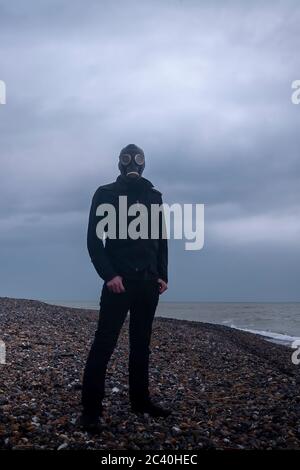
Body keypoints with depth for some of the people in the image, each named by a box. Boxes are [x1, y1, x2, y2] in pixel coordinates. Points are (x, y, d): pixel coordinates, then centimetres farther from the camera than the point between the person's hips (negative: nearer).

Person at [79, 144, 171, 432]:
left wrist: (162, 275, 5)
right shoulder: (106, 194, 3)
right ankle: (91, 407, -2)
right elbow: (94, 238, -5)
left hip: (148, 282, 5)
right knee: (104, 344, -7)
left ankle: (140, 400, 20)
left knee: (141, 344, 10)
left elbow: (161, 240, 16)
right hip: (119, 280, -4)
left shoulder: (154, 197, 16)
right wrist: (108, 275, -16)